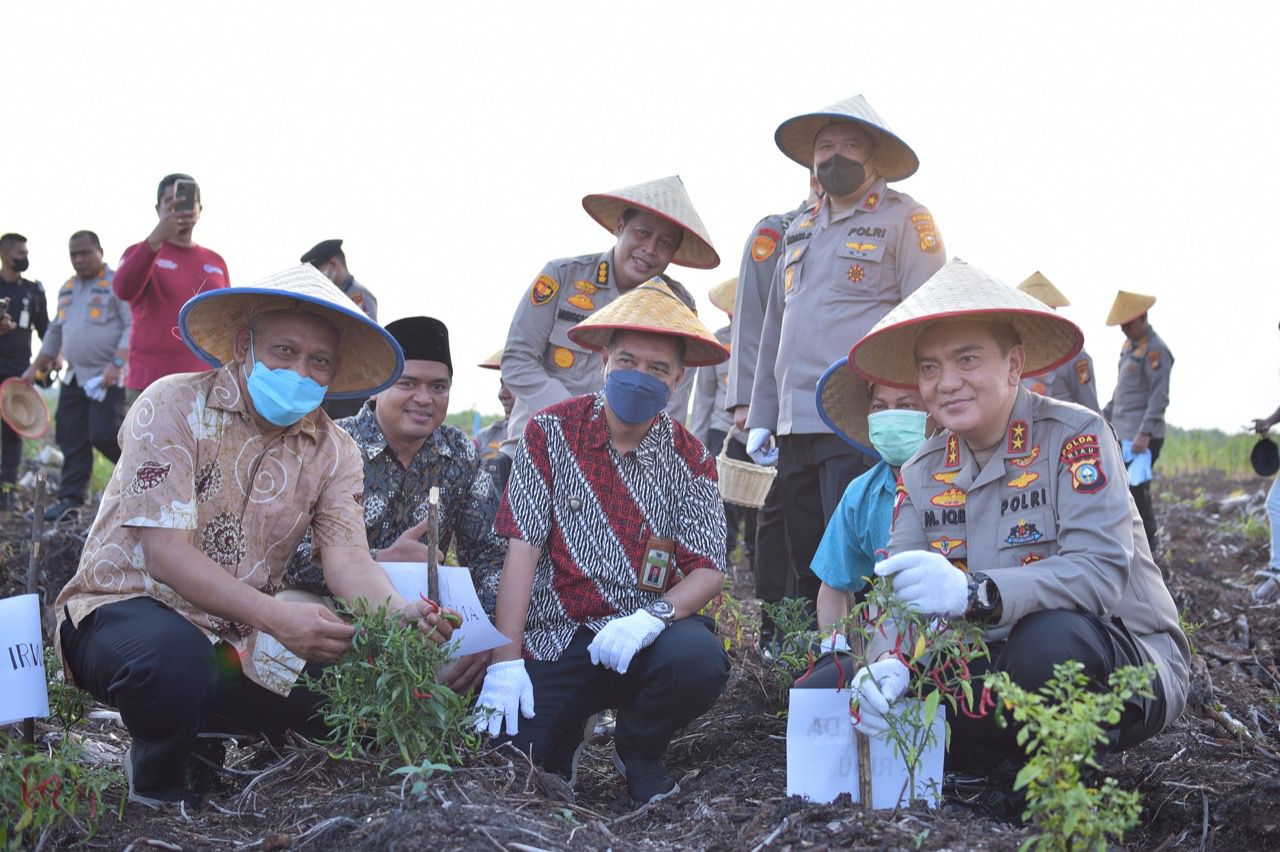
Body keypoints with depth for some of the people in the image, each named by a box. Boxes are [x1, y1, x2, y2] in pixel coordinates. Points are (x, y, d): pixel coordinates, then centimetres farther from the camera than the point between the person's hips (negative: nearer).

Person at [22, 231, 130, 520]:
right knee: (72, 439, 4)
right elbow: (55, 332, 26)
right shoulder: (68, 288, 17)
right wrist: (35, 368, 22)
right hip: (75, 377, 7)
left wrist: (117, 363, -26)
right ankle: (70, 498, 9)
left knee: (104, 435, -16)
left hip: (108, 378, -7)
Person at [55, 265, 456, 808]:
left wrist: (400, 615, -34)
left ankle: (201, 733, 10)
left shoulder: (333, 451, 2)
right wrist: (276, 616, -38)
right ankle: (157, 776, -4)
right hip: (127, 606, -5)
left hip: (240, 636, 6)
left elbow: (348, 559, -10)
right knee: (173, 656, -39)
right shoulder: (173, 407, -15)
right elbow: (164, 553, -24)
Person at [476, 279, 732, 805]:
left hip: (644, 637, 1)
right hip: (554, 641, -1)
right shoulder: (552, 432, -2)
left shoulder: (689, 460, 1)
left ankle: (639, 752, 3)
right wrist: (506, 660, -14)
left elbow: (709, 570, -5)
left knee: (698, 658, -31)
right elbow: (523, 546, -7)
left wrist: (651, 618, -26)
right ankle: (571, 730, 20)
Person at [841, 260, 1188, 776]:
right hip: (999, 664, 6)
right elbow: (900, 597, -6)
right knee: (885, 690, -16)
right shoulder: (921, 474, 5)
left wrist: (973, 593, -42)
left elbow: (1100, 571, -26)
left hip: (1127, 665, -5)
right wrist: (887, 664, -30)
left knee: (1048, 637, -37)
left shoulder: (1075, 436, -12)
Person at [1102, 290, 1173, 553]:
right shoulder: (1129, 344, 16)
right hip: (1122, 433, 9)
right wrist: (1104, 418, 23)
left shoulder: (1156, 350, -13)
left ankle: (1147, 548, 0)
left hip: (1141, 436, -9)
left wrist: (1145, 434, -24)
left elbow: (1159, 397, -19)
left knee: (1136, 490, -8)